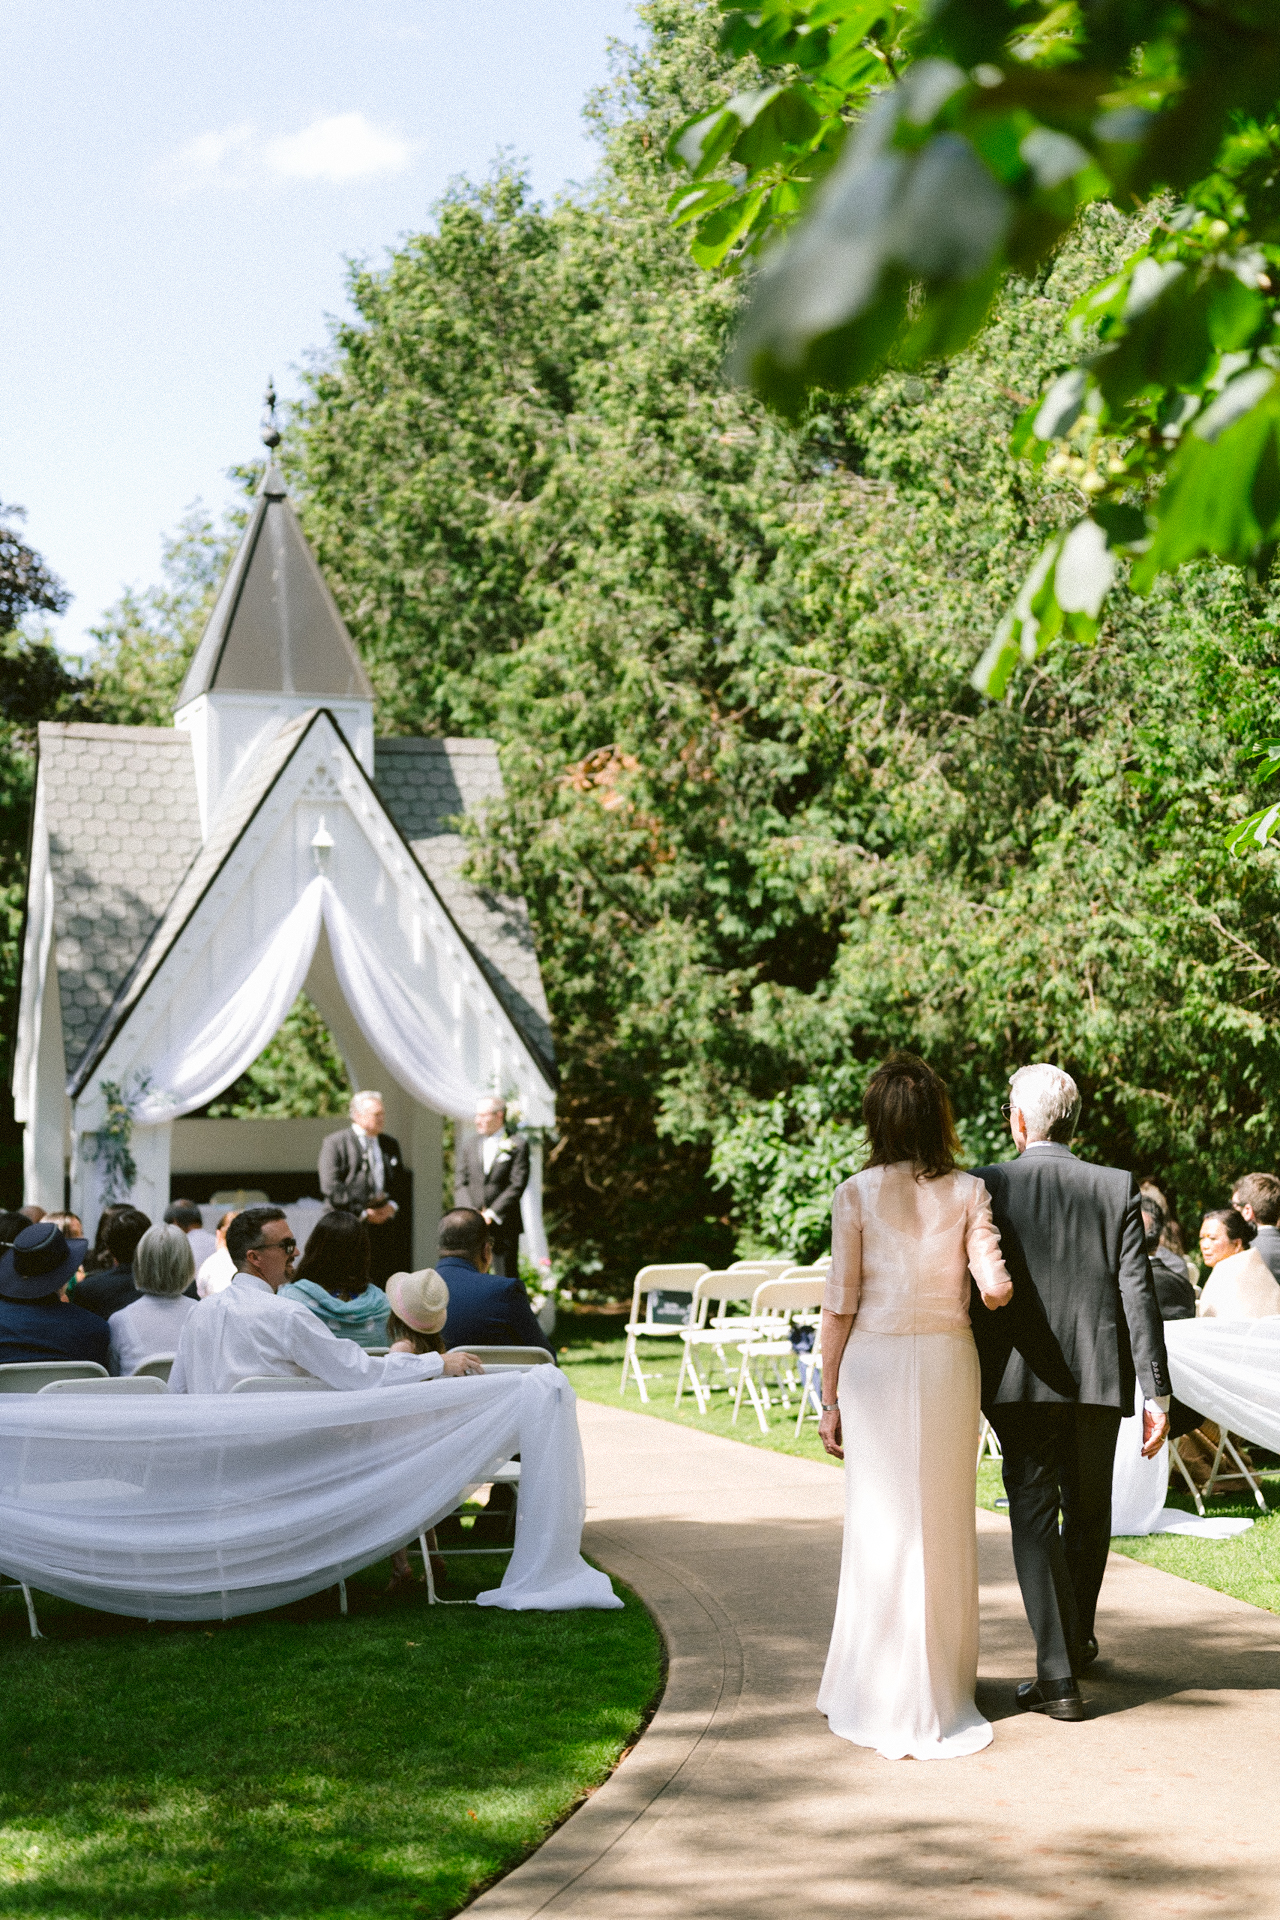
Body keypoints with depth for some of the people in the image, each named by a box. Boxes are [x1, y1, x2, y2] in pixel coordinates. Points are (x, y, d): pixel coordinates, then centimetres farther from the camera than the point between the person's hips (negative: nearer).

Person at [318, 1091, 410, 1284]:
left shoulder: (391, 1144, 18)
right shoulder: (335, 1143, -1)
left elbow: (401, 1181, 19)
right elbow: (331, 1187, -8)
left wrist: (392, 1205, -1)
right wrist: (362, 1212, -11)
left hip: (388, 1224, 5)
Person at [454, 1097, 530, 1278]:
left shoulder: (518, 1145, 0)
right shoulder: (467, 1142, 13)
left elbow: (517, 1185, -6)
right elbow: (460, 1183, 8)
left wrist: (491, 1214, -12)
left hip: (503, 1224, -3)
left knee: (507, 1280, -1)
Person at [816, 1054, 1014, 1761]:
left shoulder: (856, 1195, -4)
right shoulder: (967, 1192, -2)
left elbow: (840, 1305, -4)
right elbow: (996, 1287, -9)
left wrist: (831, 1398, 3)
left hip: (874, 1360, -1)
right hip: (947, 1359, 1)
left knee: (881, 1523, 6)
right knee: (944, 1522, 12)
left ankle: (875, 1696, 13)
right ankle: (942, 1692, 21)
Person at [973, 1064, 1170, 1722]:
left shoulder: (988, 1186, -6)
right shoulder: (1117, 1188, -1)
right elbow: (1138, 1295, -5)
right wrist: (1157, 1392, -3)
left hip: (1020, 1379, -2)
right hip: (1100, 1380, 3)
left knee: (1035, 1520, 2)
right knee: (1088, 1513, 19)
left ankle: (1057, 1674, -5)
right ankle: (1077, 1640, 38)